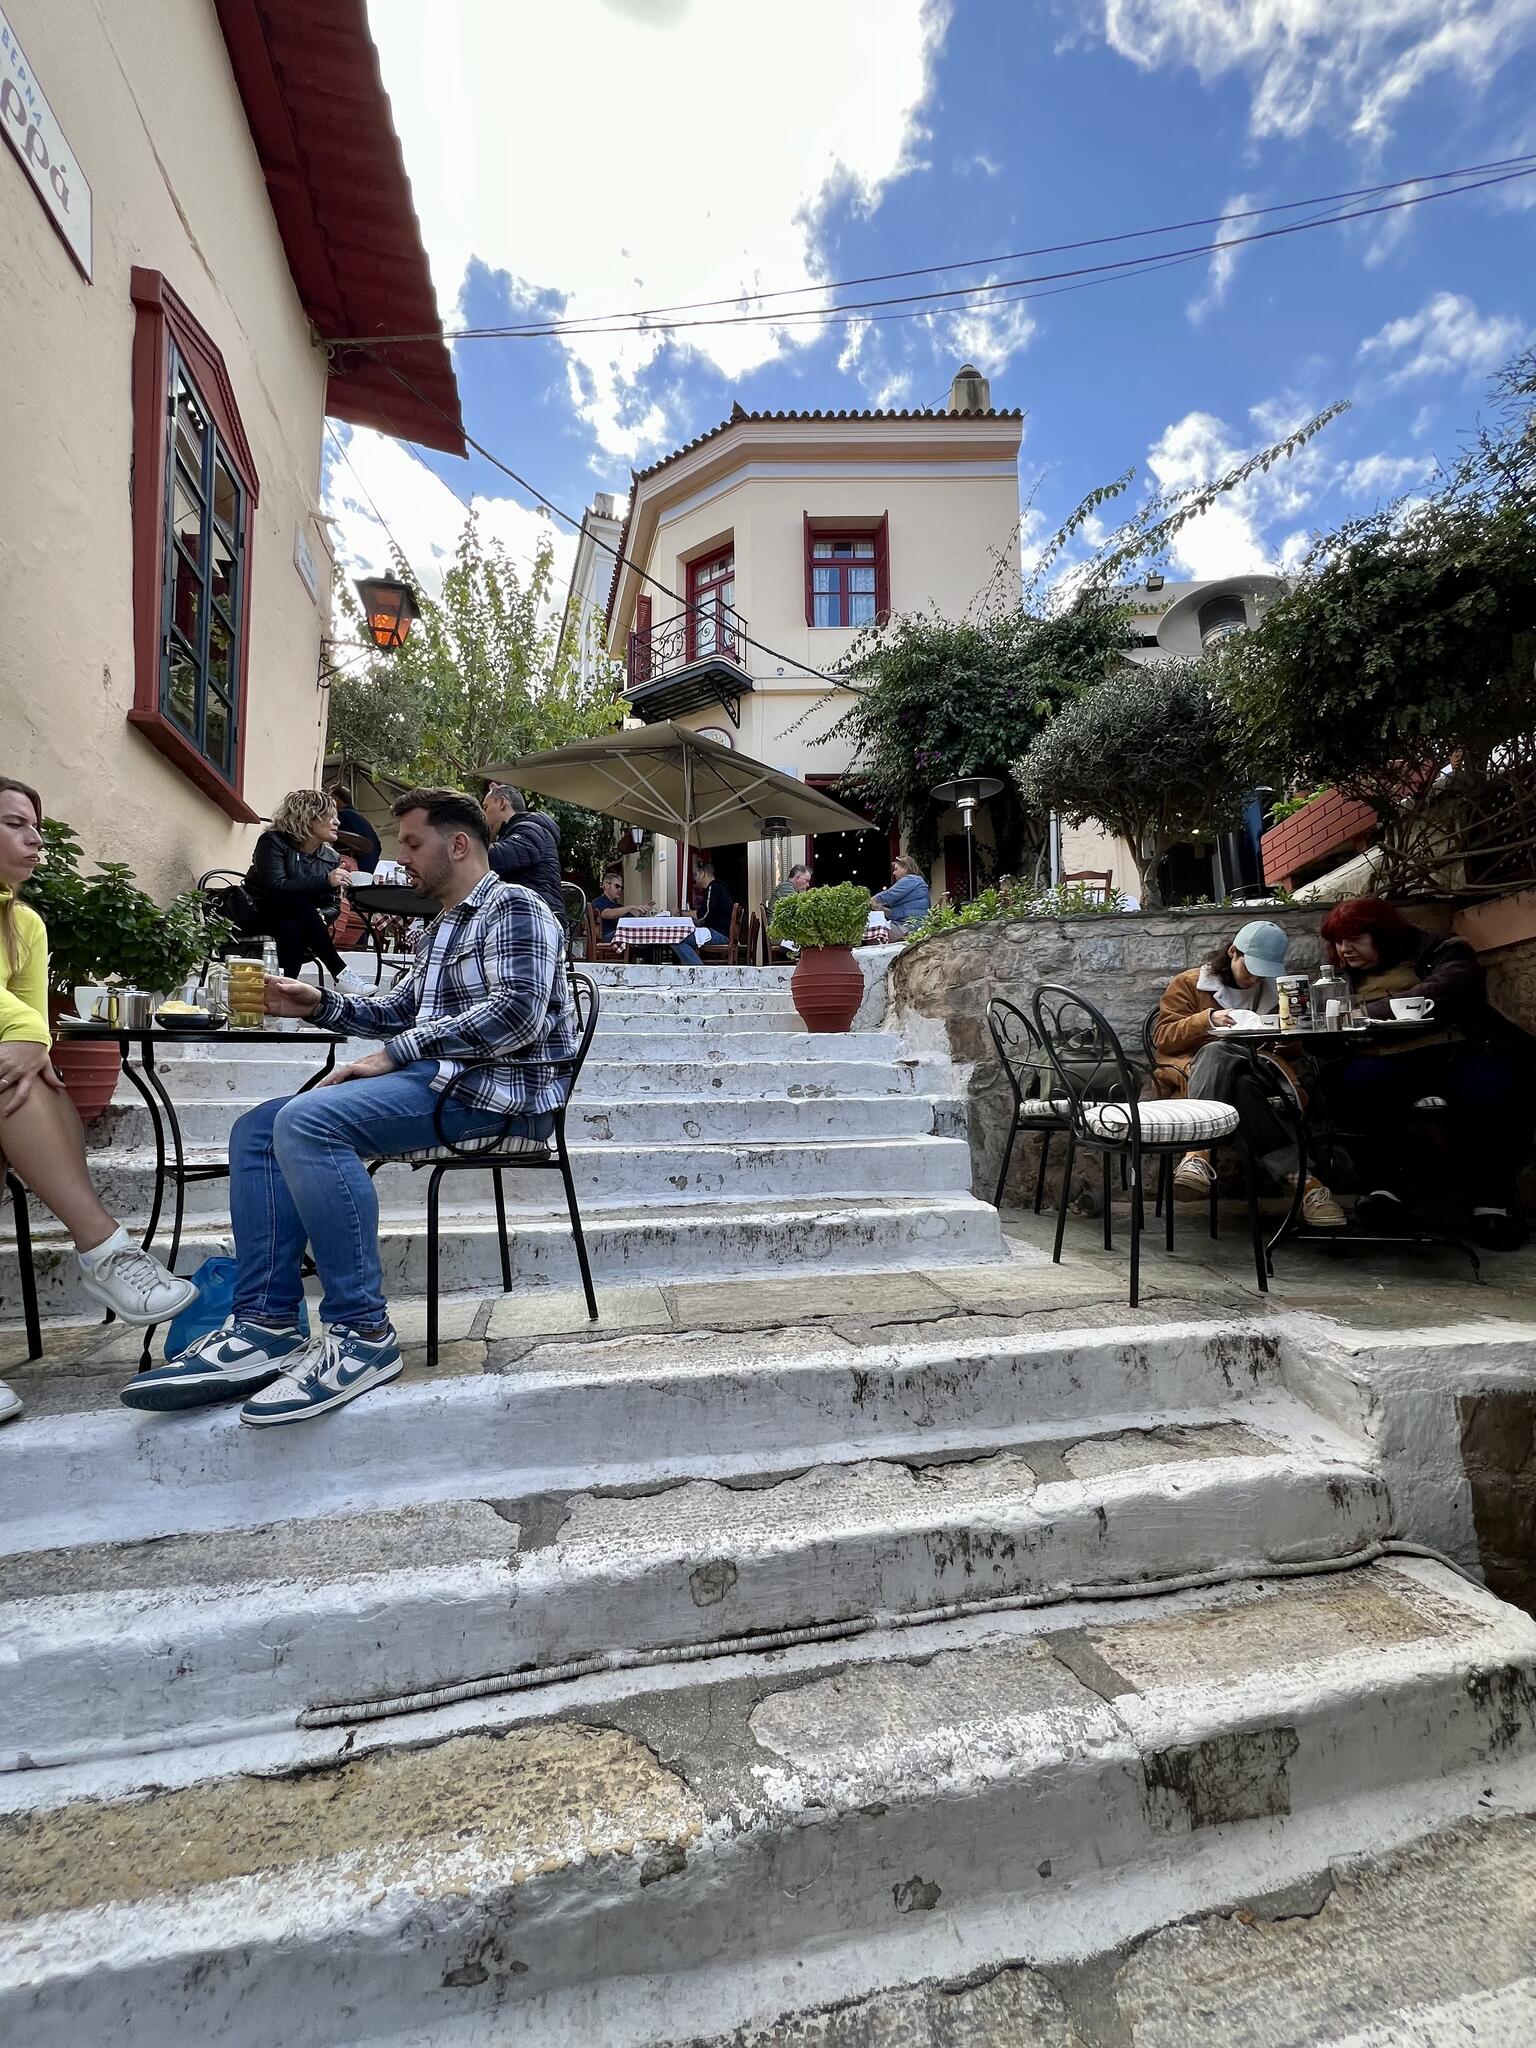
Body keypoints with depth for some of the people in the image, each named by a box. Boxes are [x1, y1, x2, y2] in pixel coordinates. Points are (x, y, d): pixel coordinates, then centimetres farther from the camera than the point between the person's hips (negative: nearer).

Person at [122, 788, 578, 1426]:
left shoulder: (512, 906, -4)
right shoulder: (438, 930, 27)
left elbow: (517, 1012, -19)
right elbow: (400, 1011, 30)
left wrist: (396, 1052, -17)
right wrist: (320, 1004, 14)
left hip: (496, 1088, -10)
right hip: (438, 1082, 10)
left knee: (307, 1122, -29)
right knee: (258, 1130, 2)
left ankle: (361, 1334, -22)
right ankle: (266, 1326, -6)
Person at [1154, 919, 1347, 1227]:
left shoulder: (1274, 990, 26)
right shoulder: (1189, 983, 14)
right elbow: (1162, 1038, 5)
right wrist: (1208, 1019, -10)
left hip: (1254, 1070, 2)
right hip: (1193, 1071, -2)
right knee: (1217, 1052, -41)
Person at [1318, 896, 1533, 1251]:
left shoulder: (1440, 950, 8)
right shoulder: (1345, 978, 23)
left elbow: (1447, 990, -14)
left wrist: (1370, 1011, -16)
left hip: (1459, 1052, -2)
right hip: (1388, 1062, 3)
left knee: (1492, 1092, -36)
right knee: (1350, 1085, -33)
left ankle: (1491, 1193, -9)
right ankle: (1386, 1178, -11)